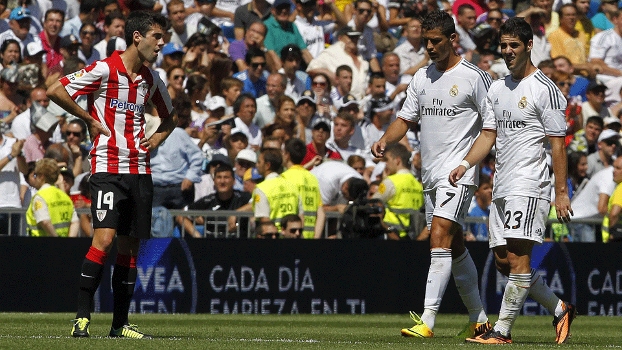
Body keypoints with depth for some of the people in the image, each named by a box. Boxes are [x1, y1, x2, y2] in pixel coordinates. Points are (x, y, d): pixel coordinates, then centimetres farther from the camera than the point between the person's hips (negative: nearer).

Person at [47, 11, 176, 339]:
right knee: (104, 238, -18)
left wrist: (157, 138, 8)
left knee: (130, 246, 6)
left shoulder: (151, 79, 12)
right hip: (108, 168, -6)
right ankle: (82, 316, -12)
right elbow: (55, 91, -9)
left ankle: (120, 323, 12)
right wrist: (90, 119, -5)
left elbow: (169, 117, 28)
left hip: (140, 170, 6)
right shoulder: (104, 70, -9)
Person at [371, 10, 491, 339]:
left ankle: (427, 321, -25)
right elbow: (405, 119, 15)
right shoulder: (421, 77, 13)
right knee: (454, 245, 13)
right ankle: (479, 319, 23)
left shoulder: (473, 76, -6)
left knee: (440, 238, -19)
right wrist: (385, 140, -4)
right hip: (430, 174, 8)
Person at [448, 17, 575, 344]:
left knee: (517, 257, -12)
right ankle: (559, 309, 21)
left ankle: (502, 330, -12)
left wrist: (561, 192, -12)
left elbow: (558, 144, -8)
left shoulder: (545, 90, -7)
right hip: (501, 188, 9)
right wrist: (466, 164, -1)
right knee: (503, 261, 7)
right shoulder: (497, 89, 15)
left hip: (529, 185, -8)